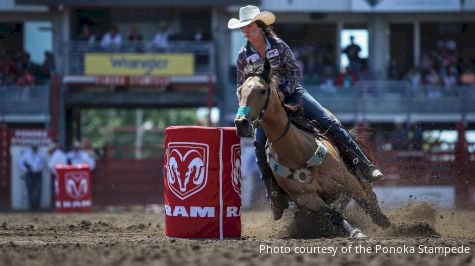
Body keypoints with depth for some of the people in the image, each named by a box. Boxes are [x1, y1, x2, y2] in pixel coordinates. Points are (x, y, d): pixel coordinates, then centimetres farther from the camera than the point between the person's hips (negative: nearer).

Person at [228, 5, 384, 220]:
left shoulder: (278, 46, -8)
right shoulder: (244, 55, -3)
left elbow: (295, 72, -4)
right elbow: (242, 87, 6)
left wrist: (284, 92, -19)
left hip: (290, 92, -1)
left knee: (328, 122, -13)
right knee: (260, 143, -19)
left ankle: (364, 167, -9)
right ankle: (276, 197, -11)